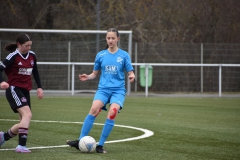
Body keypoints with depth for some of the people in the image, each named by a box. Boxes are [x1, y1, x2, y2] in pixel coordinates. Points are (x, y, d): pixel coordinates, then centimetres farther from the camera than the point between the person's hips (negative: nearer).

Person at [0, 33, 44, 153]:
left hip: (25, 91, 8)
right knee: (27, 114, -25)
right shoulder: (13, 56, -11)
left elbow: (35, 72, 23)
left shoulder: (32, 55, 9)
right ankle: (21, 146, -29)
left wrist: (39, 87, 16)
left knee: (24, 122, 8)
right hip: (14, 89, -8)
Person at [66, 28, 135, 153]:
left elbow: (130, 73, 6)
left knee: (112, 112, -26)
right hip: (103, 88, 1)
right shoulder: (100, 55, 10)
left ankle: (100, 145, -16)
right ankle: (80, 141, -24)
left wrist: (132, 76, -18)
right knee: (94, 109, -26)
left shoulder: (124, 55, 5)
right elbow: (95, 74, 17)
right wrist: (87, 77, -4)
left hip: (118, 90, -1)